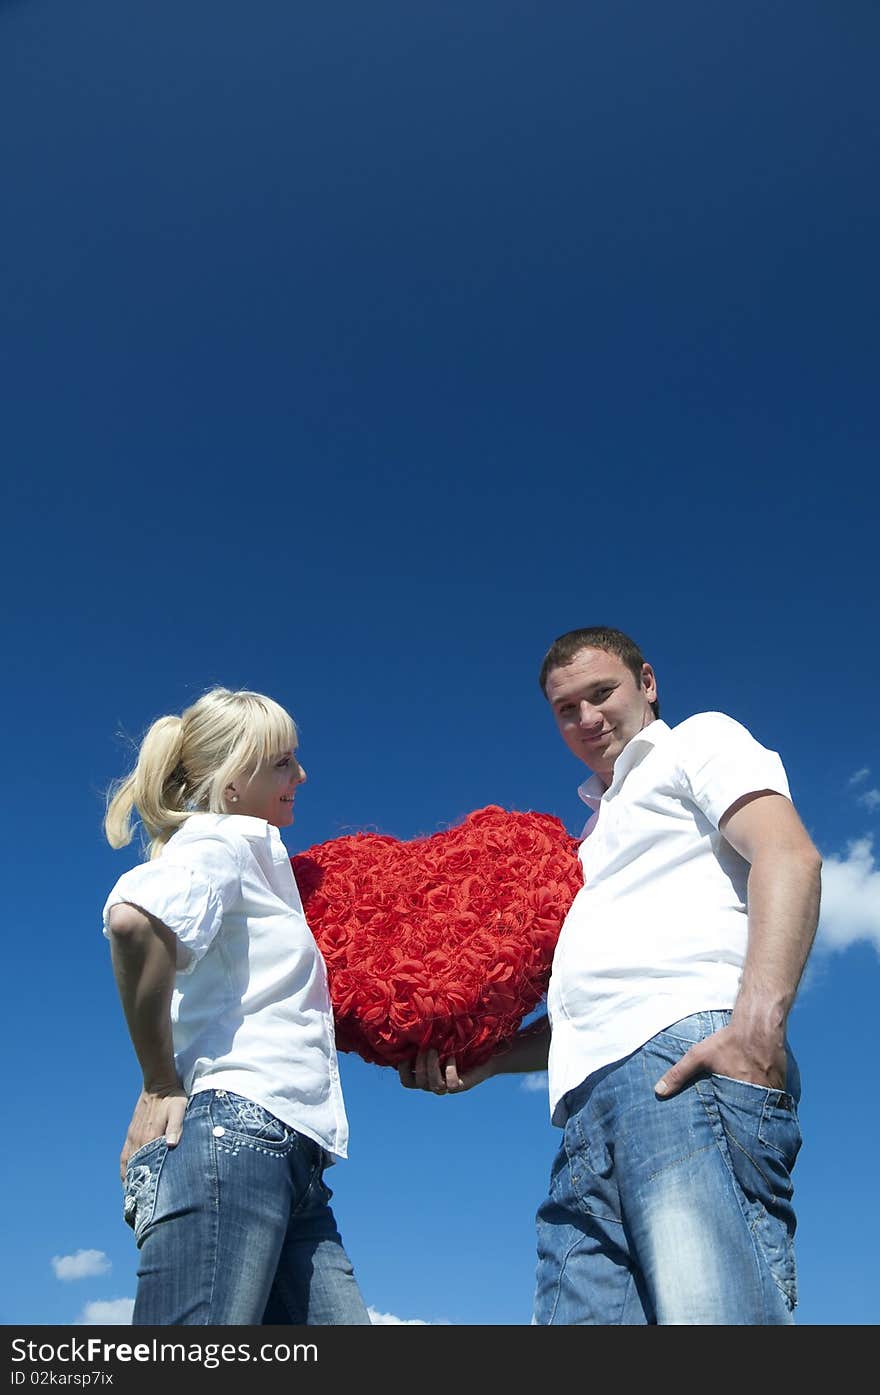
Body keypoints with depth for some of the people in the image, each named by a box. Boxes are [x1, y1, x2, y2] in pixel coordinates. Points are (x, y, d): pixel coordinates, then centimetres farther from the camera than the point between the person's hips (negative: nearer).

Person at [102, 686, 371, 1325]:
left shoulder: (252, 853, 28)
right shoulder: (225, 838, 0)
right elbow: (132, 917, -23)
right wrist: (161, 1084, -15)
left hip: (287, 1155, 10)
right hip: (234, 1132, -10)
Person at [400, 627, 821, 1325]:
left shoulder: (702, 740, 16)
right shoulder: (595, 834, 37)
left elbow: (789, 857, -5)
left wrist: (758, 1023, -20)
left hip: (687, 1061, -7)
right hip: (589, 1109, 8)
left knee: (707, 1312, -25)